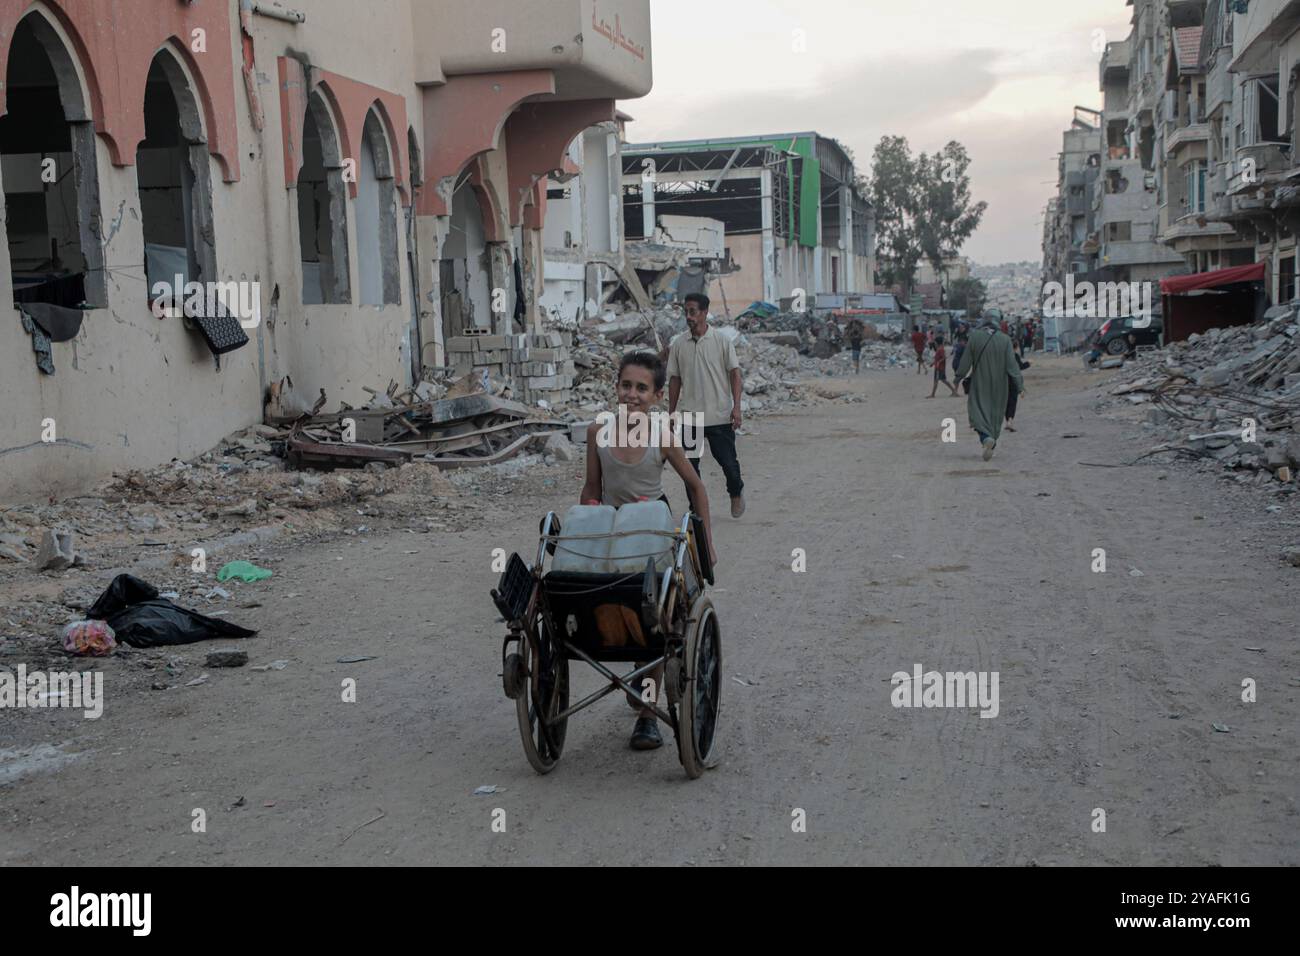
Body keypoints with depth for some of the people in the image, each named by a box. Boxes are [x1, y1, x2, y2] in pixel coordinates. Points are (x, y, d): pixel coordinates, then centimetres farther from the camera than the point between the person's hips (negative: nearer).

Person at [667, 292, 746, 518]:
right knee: (689, 464, 4)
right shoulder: (678, 344, 3)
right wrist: (671, 412, 9)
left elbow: (734, 373, -2)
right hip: (689, 415, 2)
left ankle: (736, 492, 32)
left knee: (727, 461, 2)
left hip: (720, 415, -2)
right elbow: (675, 379, 10)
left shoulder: (722, 341, -3)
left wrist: (736, 407, -11)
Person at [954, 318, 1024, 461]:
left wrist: (958, 378, 6)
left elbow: (966, 360, -4)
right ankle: (991, 446, 20)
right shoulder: (1005, 340, -5)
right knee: (996, 412, 16)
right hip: (999, 384, 2)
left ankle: (986, 437, -26)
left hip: (980, 383, -2)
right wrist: (1020, 385, -9)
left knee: (978, 410, 1)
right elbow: (1012, 364, -9)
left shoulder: (975, 337, -7)